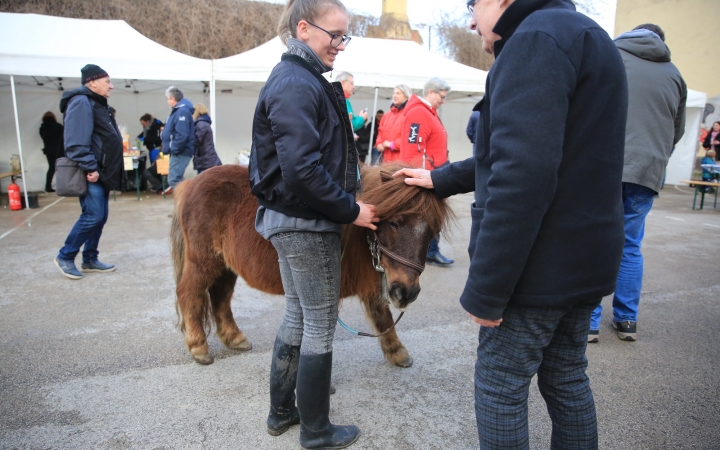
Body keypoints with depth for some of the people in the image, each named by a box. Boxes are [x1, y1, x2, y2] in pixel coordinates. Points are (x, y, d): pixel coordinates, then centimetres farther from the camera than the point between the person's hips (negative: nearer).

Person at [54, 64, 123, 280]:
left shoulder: (98, 104, 19)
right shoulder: (81, 102, -13)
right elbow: (76, 143, -22)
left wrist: (109, 173, 18)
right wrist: (90, 168, -24)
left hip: (101, 173, 10)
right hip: (90, 174, -10)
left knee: (100, 217, 11)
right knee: (92, 216, -9)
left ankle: (90, 259, 21)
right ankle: (65, 257, 6)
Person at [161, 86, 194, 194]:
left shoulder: (182, 111, -19)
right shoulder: (178, 110, 15)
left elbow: (182, 135, -28)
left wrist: (173, 149, -22)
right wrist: (172, 149, 16)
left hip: (180, 152, -11)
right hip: (178, 151, 11)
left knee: (174, 179, -10)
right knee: (177, 179, 16)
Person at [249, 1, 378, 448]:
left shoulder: (300, 80, 14)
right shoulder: (297, 86, -17)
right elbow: (302, 171, -26)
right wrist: (351, 210, -17)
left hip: (290, 220, 10)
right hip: (306, 225, -10)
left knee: (298, 316, 19)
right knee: (320, 327, 4)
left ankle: (281, 411, 36)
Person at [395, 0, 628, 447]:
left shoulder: (538, 38, -15)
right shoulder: (584, 36, 17)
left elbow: (521, 178, -27)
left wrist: (486, 288, -22)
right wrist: (441, 179, 25)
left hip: (537, 269, -9)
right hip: (588, 262, 9)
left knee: (501, 386, 7)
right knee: (567, 381, 20)